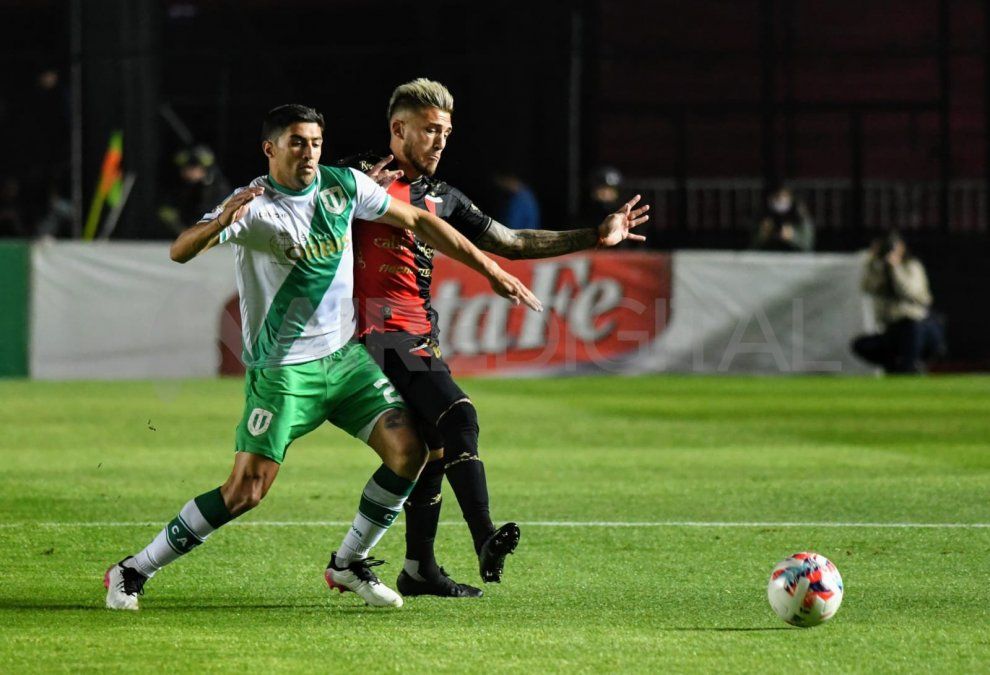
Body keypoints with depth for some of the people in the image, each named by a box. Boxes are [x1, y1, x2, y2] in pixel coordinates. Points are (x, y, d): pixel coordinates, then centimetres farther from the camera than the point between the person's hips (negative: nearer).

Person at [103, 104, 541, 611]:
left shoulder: (344, 185, 1)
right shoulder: (254, 205, -14)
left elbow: (417, 222, 12)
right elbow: (180, 251, -26)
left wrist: (491, 270, 12)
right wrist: (222, 221, -47)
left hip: (344, 355, 6)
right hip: (282, 370, -6)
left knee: (408, 450, -10)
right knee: (245, 492, -12)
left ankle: (348, 565, 10)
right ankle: (132, 573, 1)